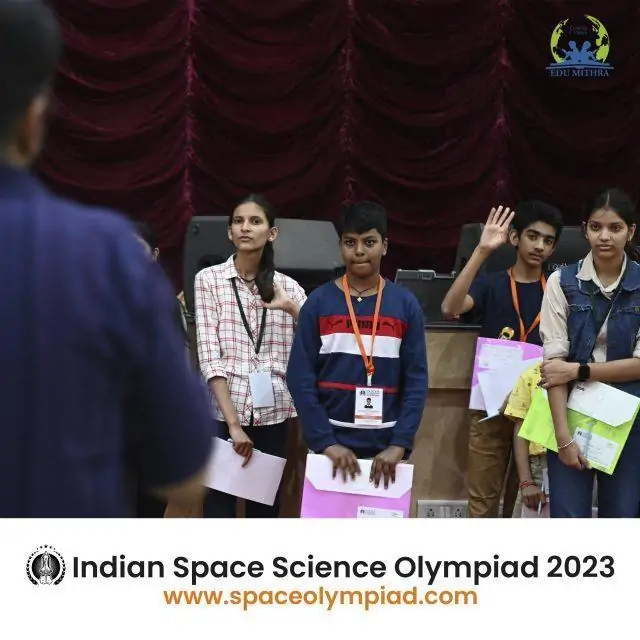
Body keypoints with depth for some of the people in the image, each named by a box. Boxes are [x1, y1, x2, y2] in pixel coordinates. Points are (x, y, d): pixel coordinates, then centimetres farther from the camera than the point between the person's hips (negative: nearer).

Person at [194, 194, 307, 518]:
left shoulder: (288, 286, 9)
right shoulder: (209, 279, 1)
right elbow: (209, 357, -7)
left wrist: (291, 307, -14)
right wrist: (234, 424, -14)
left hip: (272, 414, 3)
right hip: (224, 413, -2)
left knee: (266, 507, 7)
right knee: (220, 506, -1)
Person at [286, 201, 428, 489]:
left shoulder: (405, 305, 3)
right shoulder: (318, 302, 1)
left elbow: (416, 380, 0)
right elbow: (301, 377, -3)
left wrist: (400, 444, -11)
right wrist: (325, 441, -13)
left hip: (386, 446, 1)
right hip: (332, 442, -1)